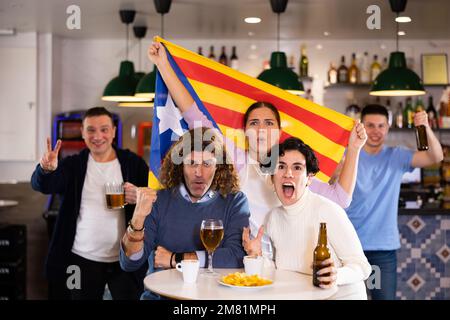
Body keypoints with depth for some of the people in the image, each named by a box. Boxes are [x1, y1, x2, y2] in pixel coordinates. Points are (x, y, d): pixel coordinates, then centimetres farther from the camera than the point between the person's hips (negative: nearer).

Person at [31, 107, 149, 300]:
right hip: (83, 260, 1)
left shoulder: (133, 163, 0)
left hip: (126, 260, 0)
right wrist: (46, 169, -37)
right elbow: (42, 185, -15)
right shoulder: (73, 165, 1)